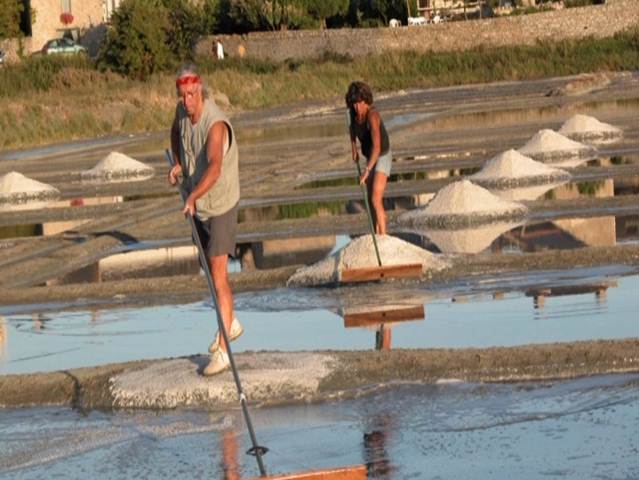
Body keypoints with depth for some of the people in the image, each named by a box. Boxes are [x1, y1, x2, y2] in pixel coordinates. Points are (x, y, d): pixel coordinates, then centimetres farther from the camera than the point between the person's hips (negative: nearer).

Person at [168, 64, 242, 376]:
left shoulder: (215, 124, -29)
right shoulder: (182, 111, -4)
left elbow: (215, 166, -44)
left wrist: (194, 196, -57)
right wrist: (177, 163, 8)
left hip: (221, 205, -8)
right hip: (197, 207, 8)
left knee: (218, 276, -13)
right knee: (211, 267, 21)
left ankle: (222, 349, -13)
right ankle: (230, 324, 42)